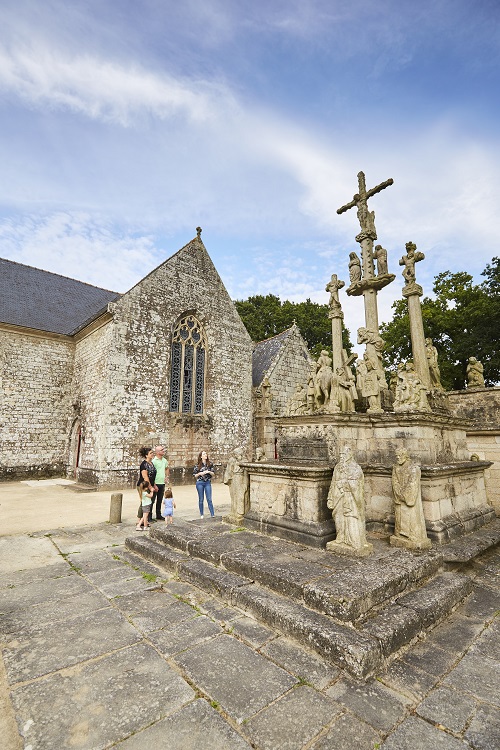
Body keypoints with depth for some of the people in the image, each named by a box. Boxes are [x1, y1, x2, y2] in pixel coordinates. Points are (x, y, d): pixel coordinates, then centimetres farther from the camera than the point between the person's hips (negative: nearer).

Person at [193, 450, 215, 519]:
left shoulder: (210, 464, 2)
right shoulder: (198, 465, -1)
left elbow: (213, 474, 6)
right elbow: (194, 475, 2)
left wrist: (209, 472, -13)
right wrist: (200, 473, -14)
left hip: (208, 483, 1)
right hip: (200, 483, 0)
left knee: (209, 499, -3)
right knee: (201, 499, 6)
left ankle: (212, 514, 0)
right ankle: (201, 514, 18)